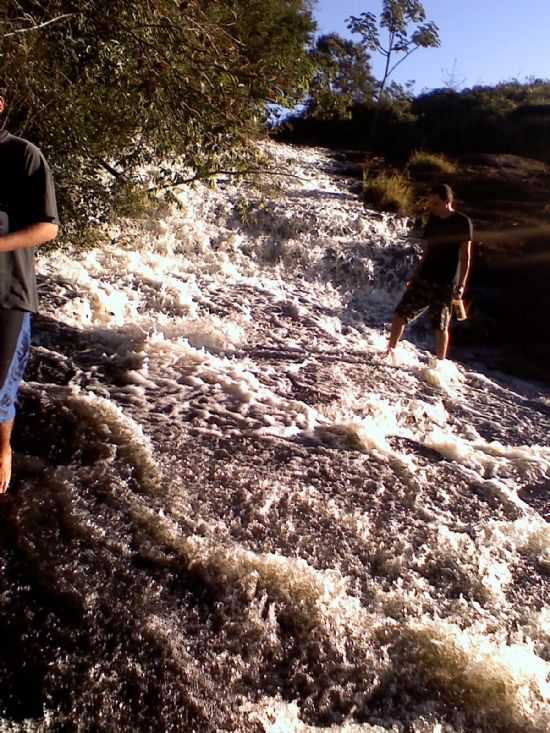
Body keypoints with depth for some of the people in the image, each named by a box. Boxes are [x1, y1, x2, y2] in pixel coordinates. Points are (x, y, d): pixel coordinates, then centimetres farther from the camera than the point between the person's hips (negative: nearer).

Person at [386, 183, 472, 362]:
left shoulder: (463, 222, -8)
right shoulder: (433, 219, 8)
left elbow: (465, 256, -9)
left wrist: (461, 285, -14)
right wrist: (415, 275, 15)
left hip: (445, 284, -5)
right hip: (424, 278, 6)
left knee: (440, 325, 2)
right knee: (400, 313, -1)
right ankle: (390, 351, 11)